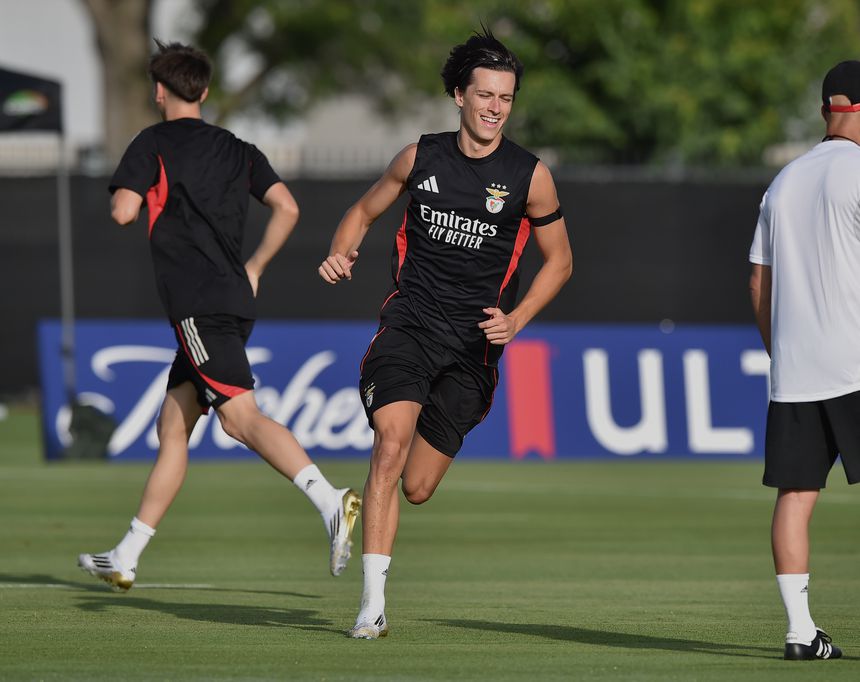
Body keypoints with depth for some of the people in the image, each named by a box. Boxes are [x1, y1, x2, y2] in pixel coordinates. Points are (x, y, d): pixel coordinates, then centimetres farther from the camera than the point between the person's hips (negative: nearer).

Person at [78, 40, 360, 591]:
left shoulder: (154, 144, 0)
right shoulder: (237, 150, 17)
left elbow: (123, 211, -11)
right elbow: (286, 208, 8)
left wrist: (124, 195, 12)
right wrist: (254, 268, 18)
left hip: (198, 307, -8)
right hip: (234, 300, 8)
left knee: (240, 416, -21)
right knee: (173, 426, 12)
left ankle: (331, 502, -41)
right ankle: (126, 559, 16)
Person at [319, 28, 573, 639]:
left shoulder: (529, 176, -2)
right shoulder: (421, 158, 3)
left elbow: (559, 259, 9)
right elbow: (366, 210, 19)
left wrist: (515, 319, -5)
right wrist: (342, 255, -3)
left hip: (473, 345, 0)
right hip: (408, 325, 0)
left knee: (416, 489, 1)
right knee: (392, 443, -24)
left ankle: (364, 507, 40)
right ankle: (373, 604, -22)